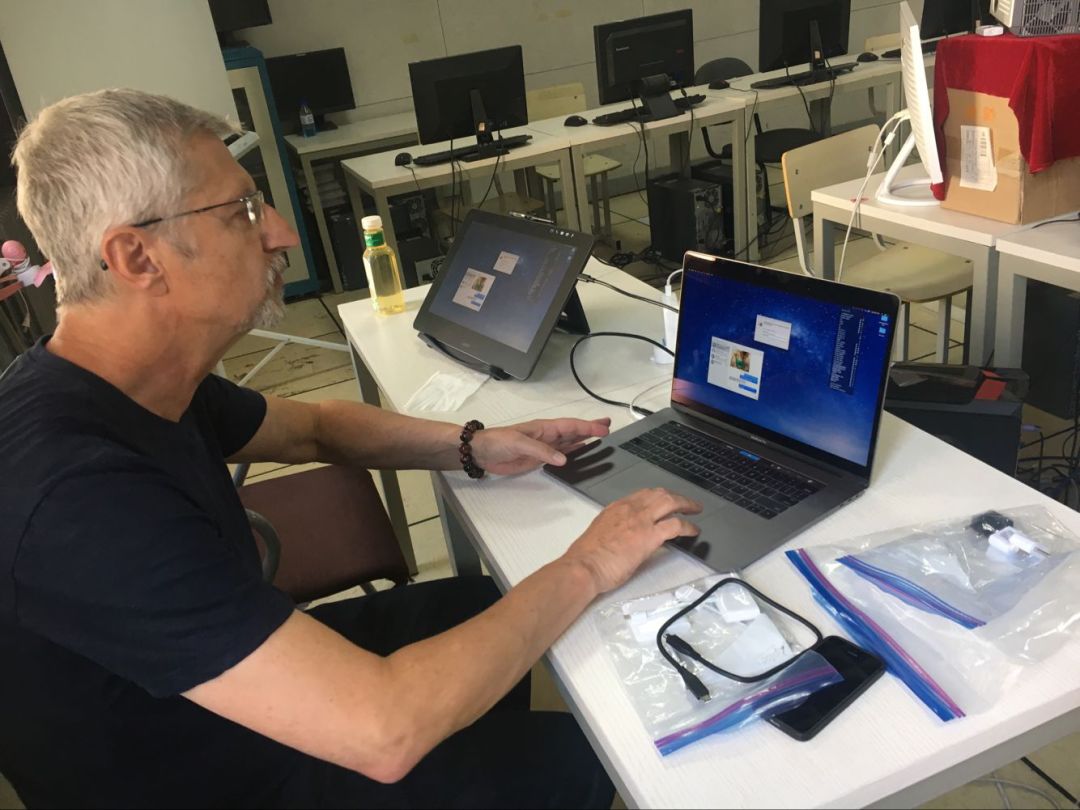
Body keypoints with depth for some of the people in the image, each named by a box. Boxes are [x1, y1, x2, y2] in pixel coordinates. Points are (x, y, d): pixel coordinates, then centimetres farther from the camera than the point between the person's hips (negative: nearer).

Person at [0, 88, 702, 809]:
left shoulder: (140, 386, -10)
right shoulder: (86, 501, -38)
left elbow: (312, 427, 9)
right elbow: (383, 732, -39)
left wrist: (473, 446, -5)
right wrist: (583, 570, -26)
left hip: (255, 691, 7)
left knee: (481, 604, 19)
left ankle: (497, 747, 45)